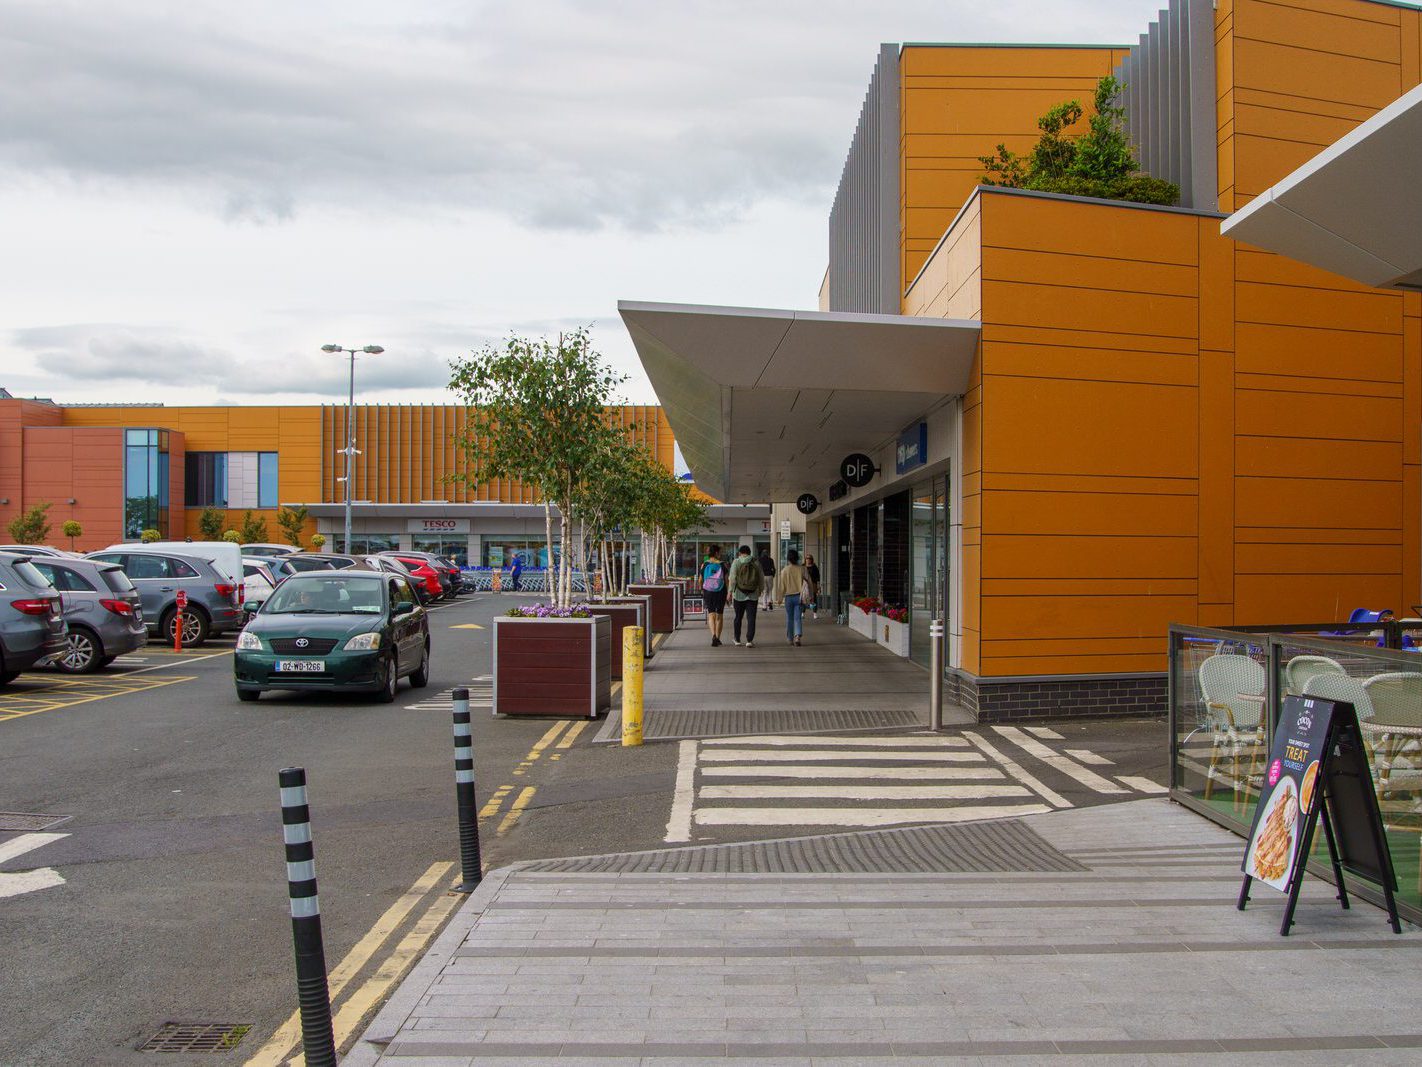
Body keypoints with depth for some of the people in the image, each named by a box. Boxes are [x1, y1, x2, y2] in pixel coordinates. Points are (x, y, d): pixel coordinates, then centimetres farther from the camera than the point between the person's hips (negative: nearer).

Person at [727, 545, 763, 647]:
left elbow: (733, 578, -11)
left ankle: (737, 640, 24)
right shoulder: (756, 563, 3)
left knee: (738, 617, 14)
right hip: (753, 595, 0)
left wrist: (730, 592, -6)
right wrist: (760, 591, 20)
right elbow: (761, 579, 6)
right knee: (751, 618, 0)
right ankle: (749, 640, -11)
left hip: (739, 595, 0)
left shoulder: (736, 562, -3)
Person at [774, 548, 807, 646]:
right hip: (799, 596, 0)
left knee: (789, 618, 12)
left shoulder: (784, 570, -4)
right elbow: (807, 582, -2)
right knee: (798, 618, 0)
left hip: (788, 597, 0)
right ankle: (797, 636, -20)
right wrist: (804, 596, 4)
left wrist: (780, 598, 8)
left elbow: (781, 585, -1)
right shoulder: (802, 569, -1)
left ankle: (791, 638, 18)